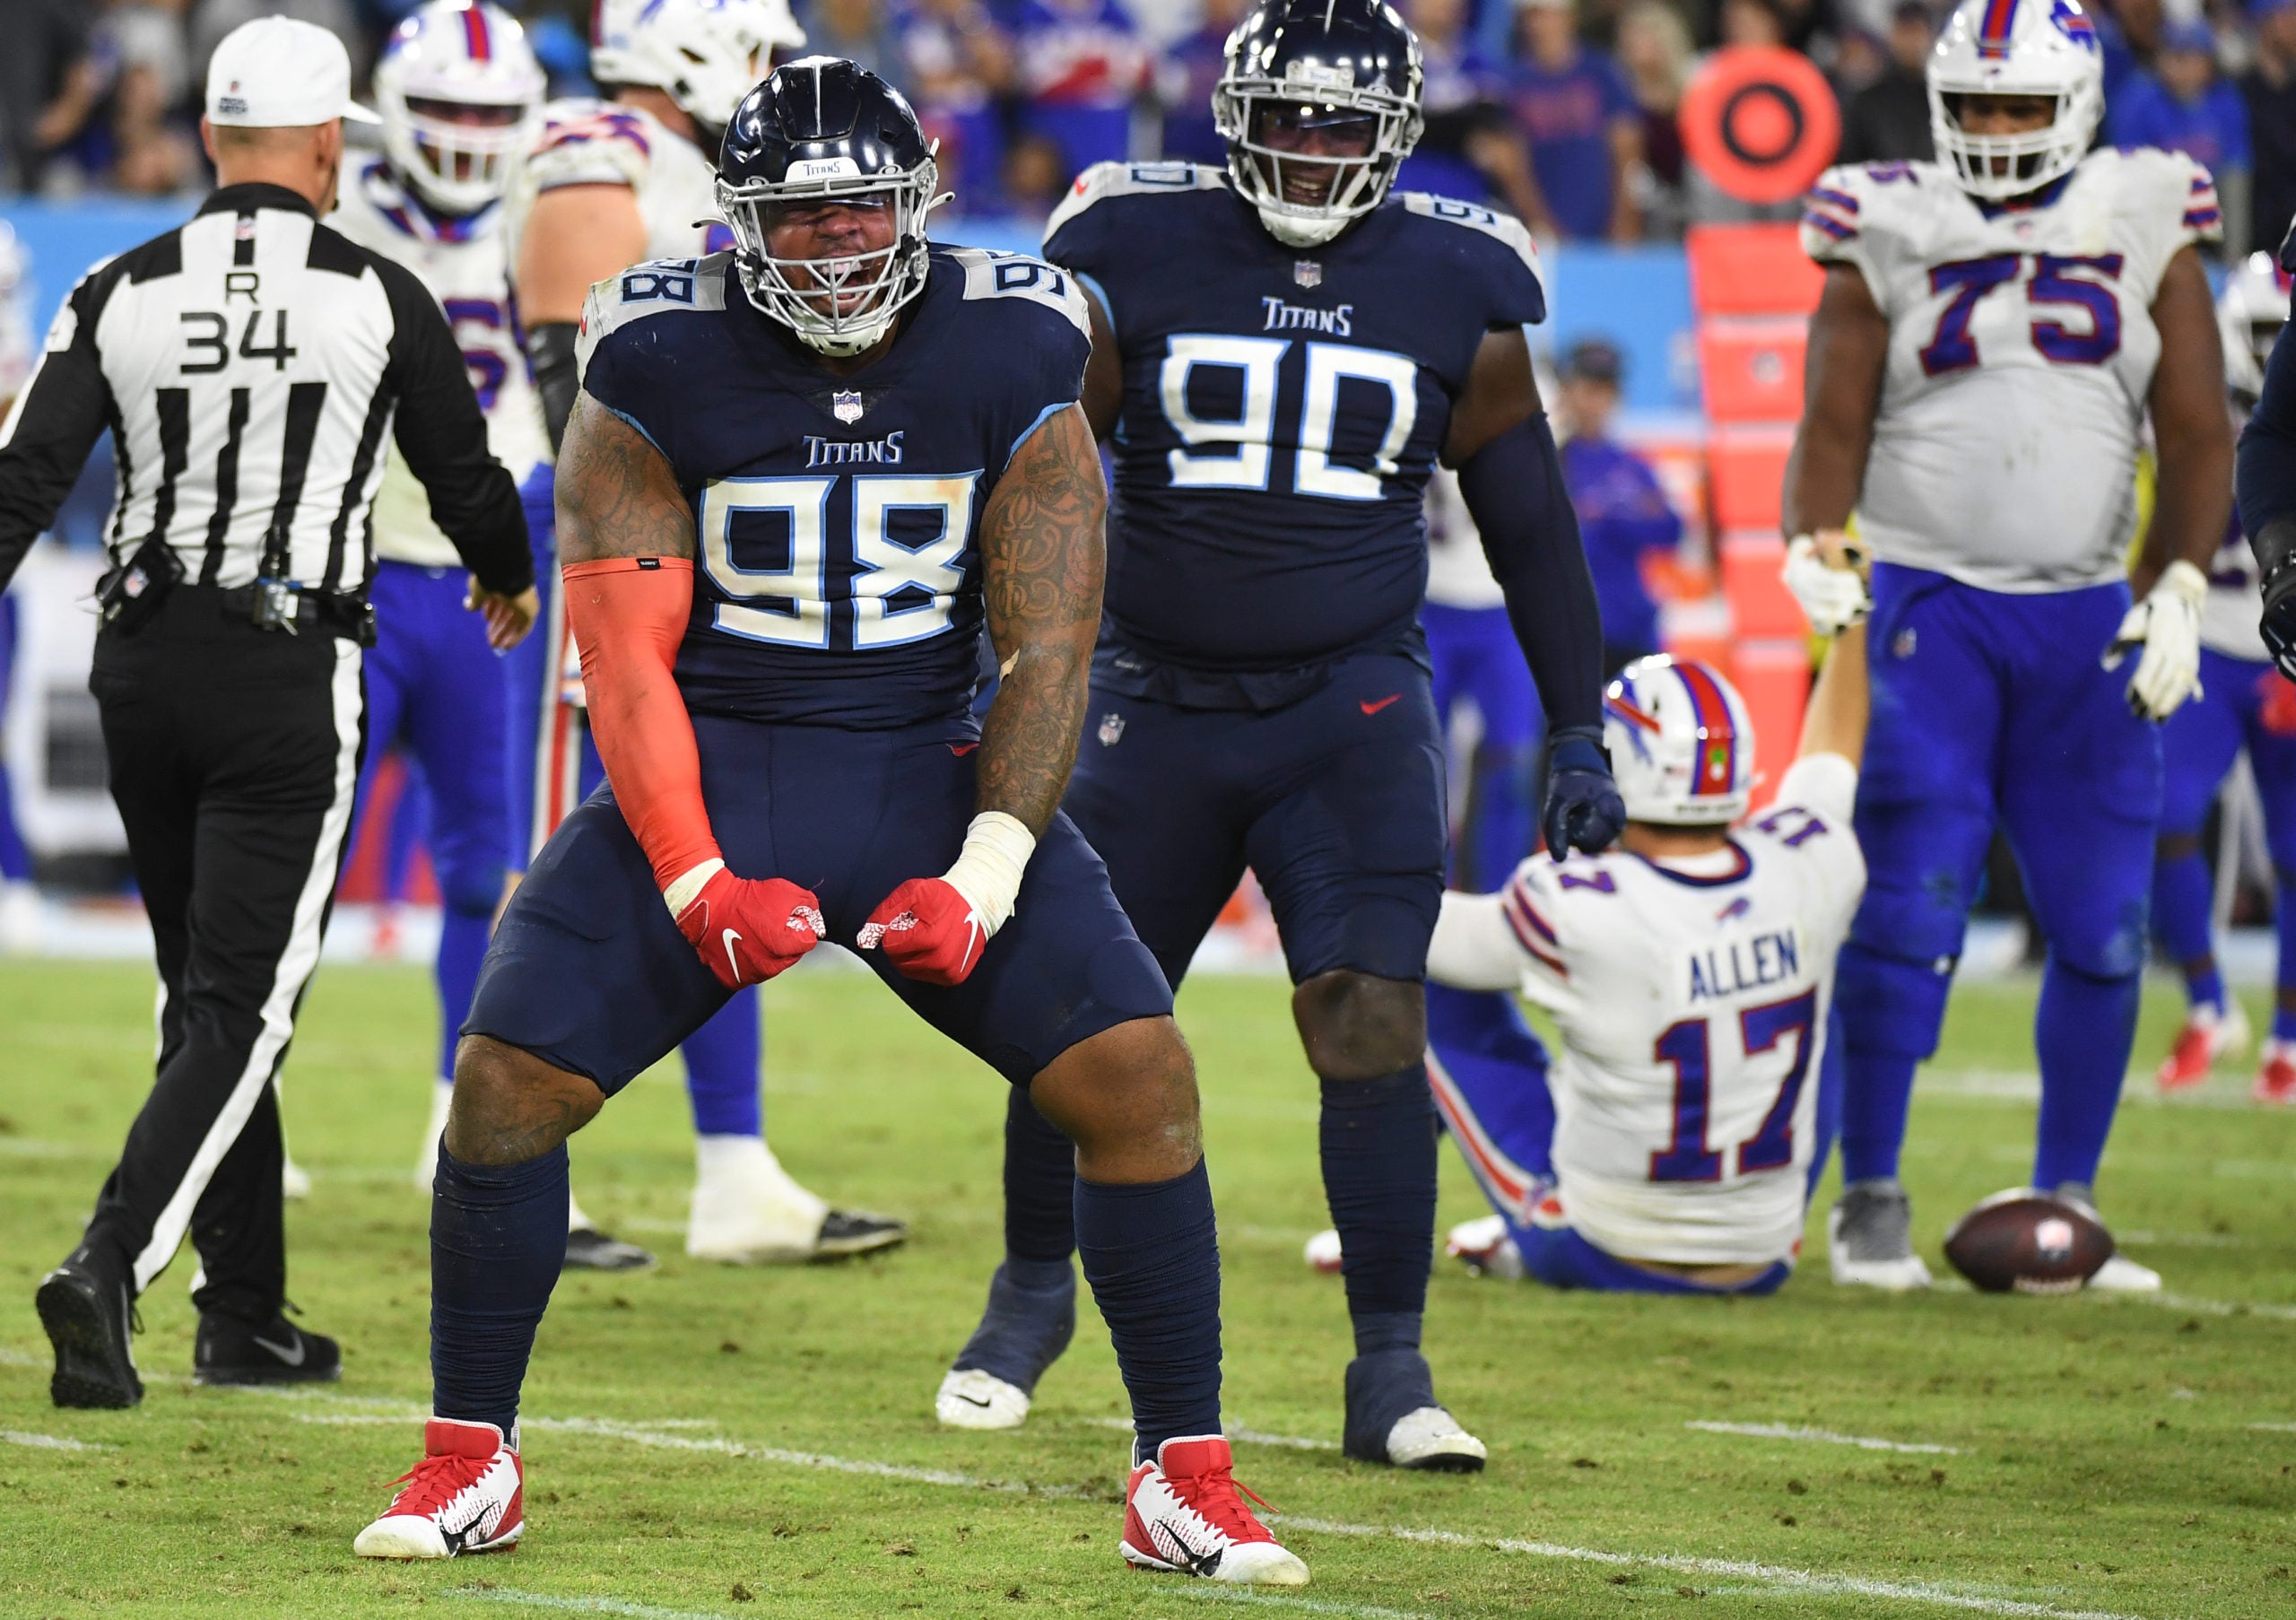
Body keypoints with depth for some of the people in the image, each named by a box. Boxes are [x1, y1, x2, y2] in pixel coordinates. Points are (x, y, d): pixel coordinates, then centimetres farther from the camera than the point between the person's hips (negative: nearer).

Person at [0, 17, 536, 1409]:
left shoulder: (123, 294, 1)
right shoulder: (378, 300, -4)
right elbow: (465, 475, 9)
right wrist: (511, 580, 29)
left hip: (143, 666, 4)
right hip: (288, 672, -4)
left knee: (210, 993, 16)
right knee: (237, 1012, -4)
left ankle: (248, 1312, 20)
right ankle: (112, 1265, -23)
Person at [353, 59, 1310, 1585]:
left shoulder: (1010, 357, -6)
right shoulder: (661, 365, -9)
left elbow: (1047, 646, -6)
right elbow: (627, 657, -9)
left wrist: (985, 875, -17)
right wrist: (695, 885, -20)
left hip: (926, 771, 1)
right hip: (708, 777, 0)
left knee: (1140, 1077, -14)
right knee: (506, 1085, -13)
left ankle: (1185, 1479, 0)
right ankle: (470, 1463, 7)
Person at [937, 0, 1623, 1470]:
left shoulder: (1453, 291, 1)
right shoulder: (1138, 262, -3)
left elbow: (1531, 525, 10)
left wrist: (1578, 730, 8)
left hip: (1353, 702, 0)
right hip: (1160, 701, 1)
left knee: (1372, 1020, -15)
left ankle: (1392, 1373, -8)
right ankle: (1034, 1291, 32)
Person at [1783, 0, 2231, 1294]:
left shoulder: (2147, 234, 7)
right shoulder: (1890, 242, 3)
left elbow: (2198, 434, 6)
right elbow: (1834, 424, 1)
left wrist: (2180, 591, -6)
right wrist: (1815, 553, -17)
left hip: (2089, 620, 2)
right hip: (1928, 605, -2)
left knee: (2103, 929, 2)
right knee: (1910, 906, -11)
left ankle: (2064, 1207, 15)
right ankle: (1871, 1201, -4)